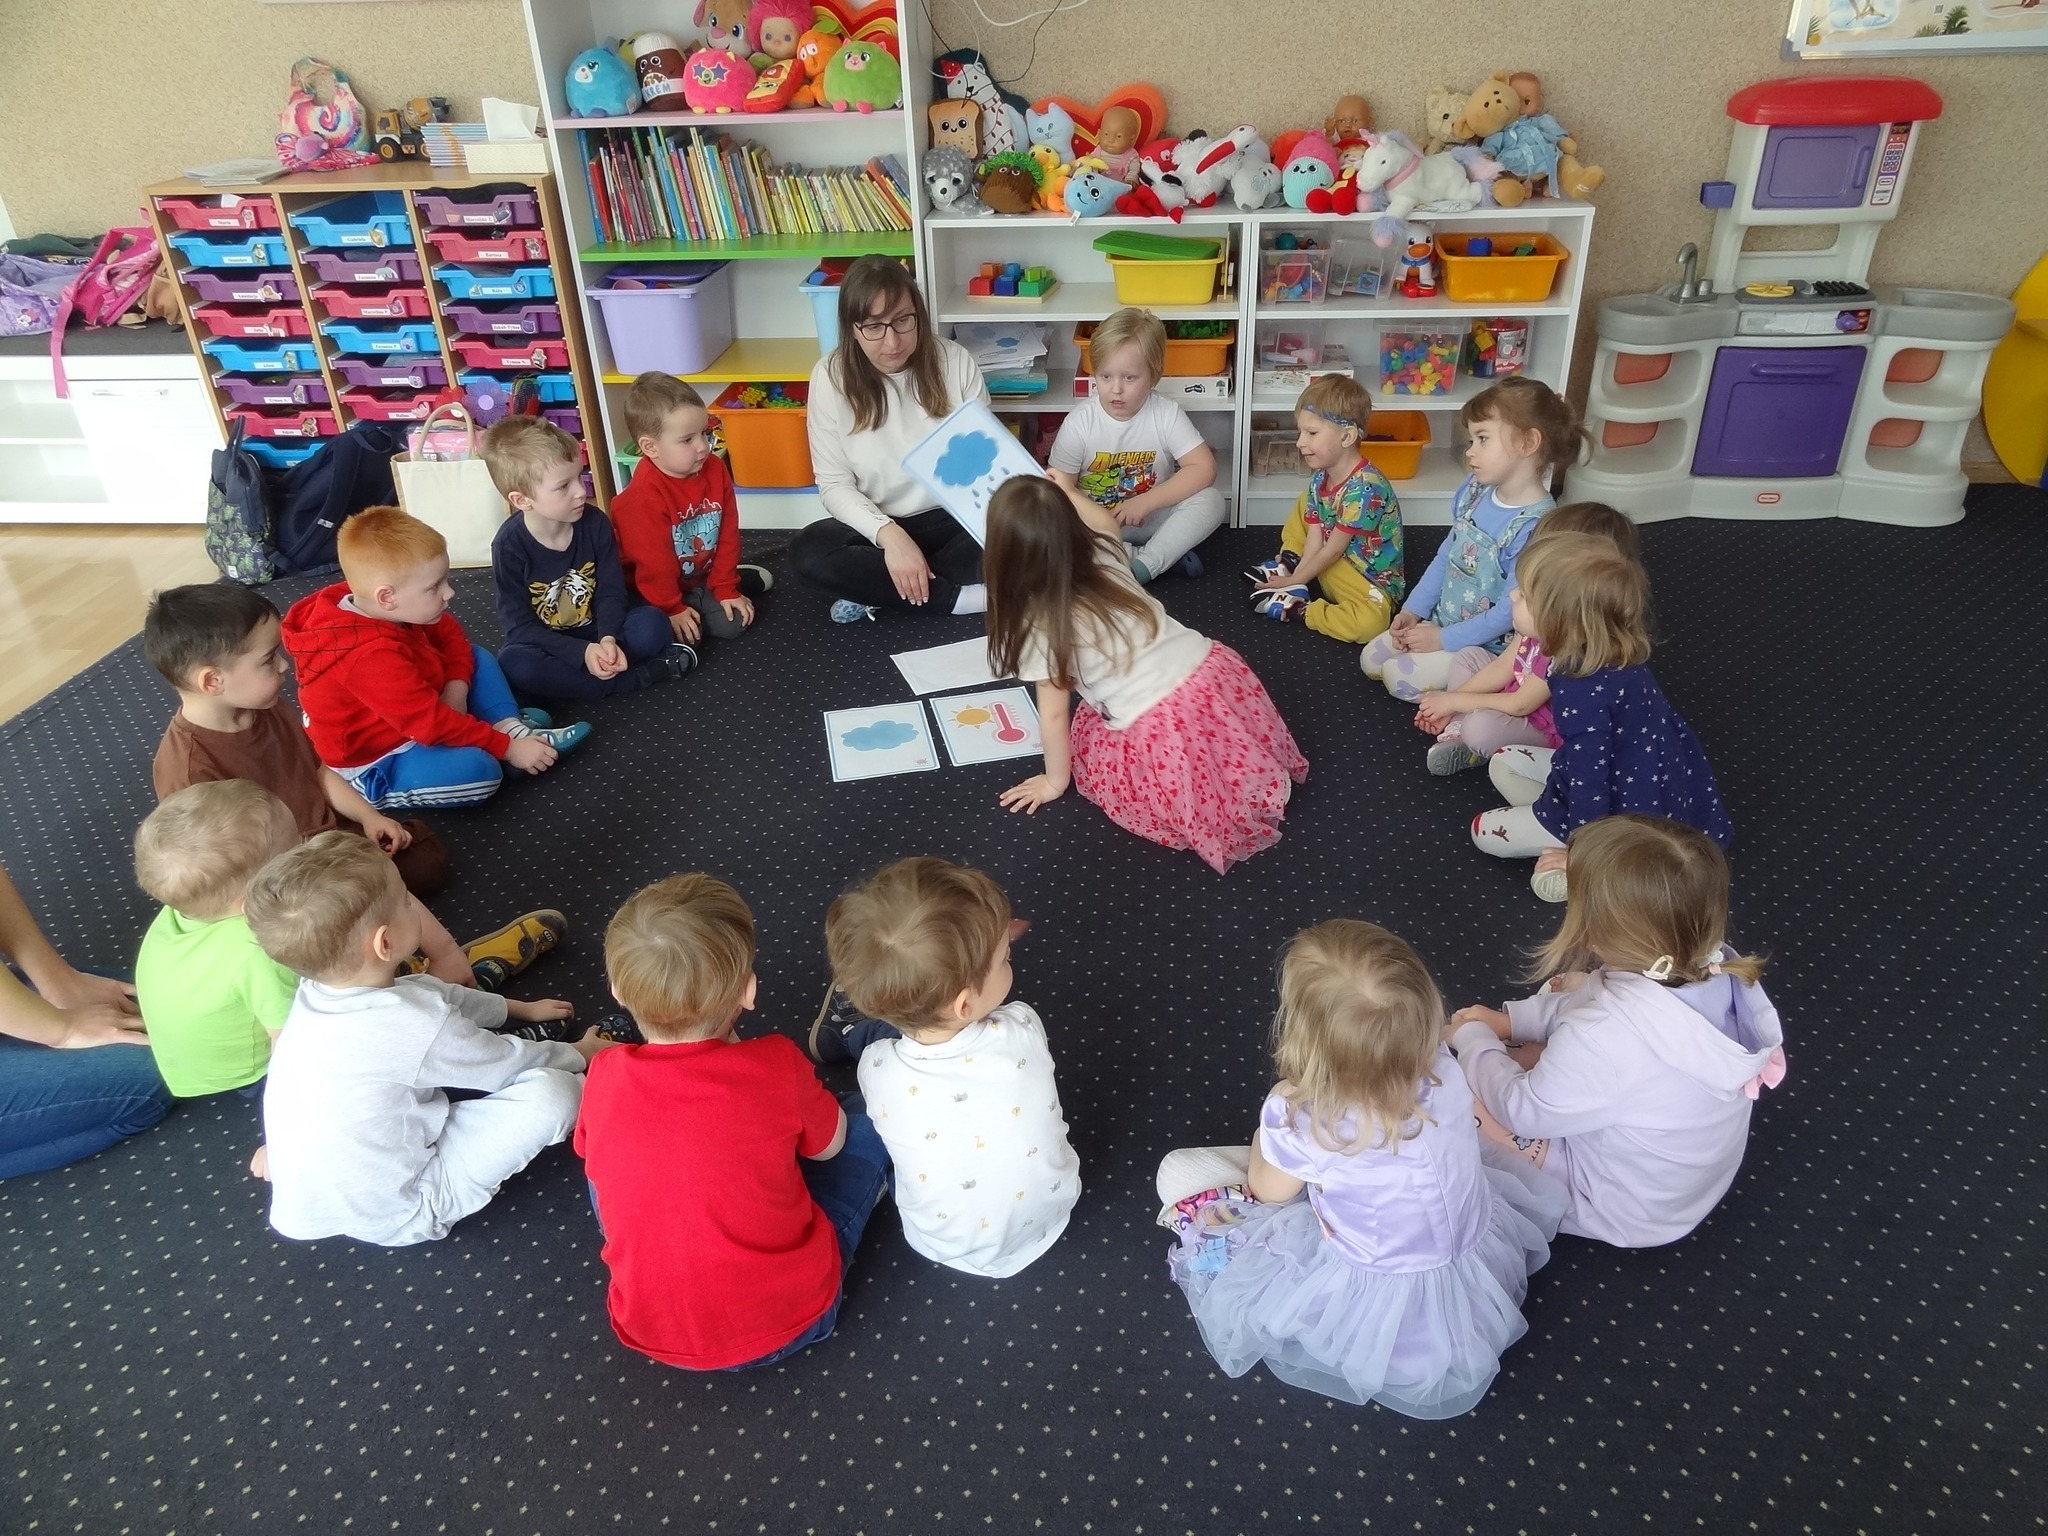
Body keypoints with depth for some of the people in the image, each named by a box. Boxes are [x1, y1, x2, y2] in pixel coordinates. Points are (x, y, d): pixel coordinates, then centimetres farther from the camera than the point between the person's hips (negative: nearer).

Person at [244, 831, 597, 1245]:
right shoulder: (417, 1028, -32)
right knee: (552, 1091, -19)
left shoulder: (320, 988, -8)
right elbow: (511, 1066, -13)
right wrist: (579, 1054, 8)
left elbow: (437, 993, 10)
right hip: (391, 1217, -8)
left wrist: (520, 1009, 23)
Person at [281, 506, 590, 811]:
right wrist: (506, 748, -24)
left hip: (405, 718, 10)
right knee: (477, 769, -33)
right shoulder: (373, 657, -34)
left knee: (478, 658, 10)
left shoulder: (383, 610, -8)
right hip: (373, 764, -10)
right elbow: (432, 723, -30)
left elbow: (449, 633, 6)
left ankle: (512, 728, -4)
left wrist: (457, 687, -11)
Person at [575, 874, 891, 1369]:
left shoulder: (604, 1079, -15)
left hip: (652, 1333, 2)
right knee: (866, 1129, 12)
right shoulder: (778, 1067, -22)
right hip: (786, 1320, -2)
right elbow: (828, 1144, -1)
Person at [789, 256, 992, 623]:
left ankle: (876, 589, -16)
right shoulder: (831, 376, -10)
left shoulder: (955, 361, -8)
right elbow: (834, 483, -10)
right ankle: (963, 596, -22)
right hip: (878, 526, 0)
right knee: (808, 552, -30)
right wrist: (889, 534, -28)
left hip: (953, 518, 1)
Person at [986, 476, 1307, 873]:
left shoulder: (1039, 625, -10)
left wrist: (1055, 781, 14)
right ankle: (1258, 777, 18)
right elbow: (1102, 519, 31)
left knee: (1089, 750, 23)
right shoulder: (1104, 553, 4)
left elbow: (1054, 715, -2)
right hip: (1215, 670, 7)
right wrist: (1057, 491, 42)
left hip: (1162, 731, -6)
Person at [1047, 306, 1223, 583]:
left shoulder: (1167, 414, -12)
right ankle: (1167, 556, -24)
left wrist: (1145, 502, -25)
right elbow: (1061, 487, -12)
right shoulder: (1079, 422, -13)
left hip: (1154, 518, 0)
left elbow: (1204, 469, -18)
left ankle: (1143, 565, -27)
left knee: (1210, 501, -23)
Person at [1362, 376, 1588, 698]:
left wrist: (1444, 639, -19)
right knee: (1370, 660, 5)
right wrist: (1413, 610, 2)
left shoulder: (1535, 526, -29)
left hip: (1486, 644, -8)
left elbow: (1510, 611, -25)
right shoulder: (1475, 490, -5)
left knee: (1399, 676, -16)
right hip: (1440, 620, 8)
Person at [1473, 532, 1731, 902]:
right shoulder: (1615, 660, -6)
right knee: (1503, 763, 15)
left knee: (1484, 830, 2)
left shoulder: (1583, 693, -34)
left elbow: (1589, 779, -29)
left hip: (1626, 814, -9)